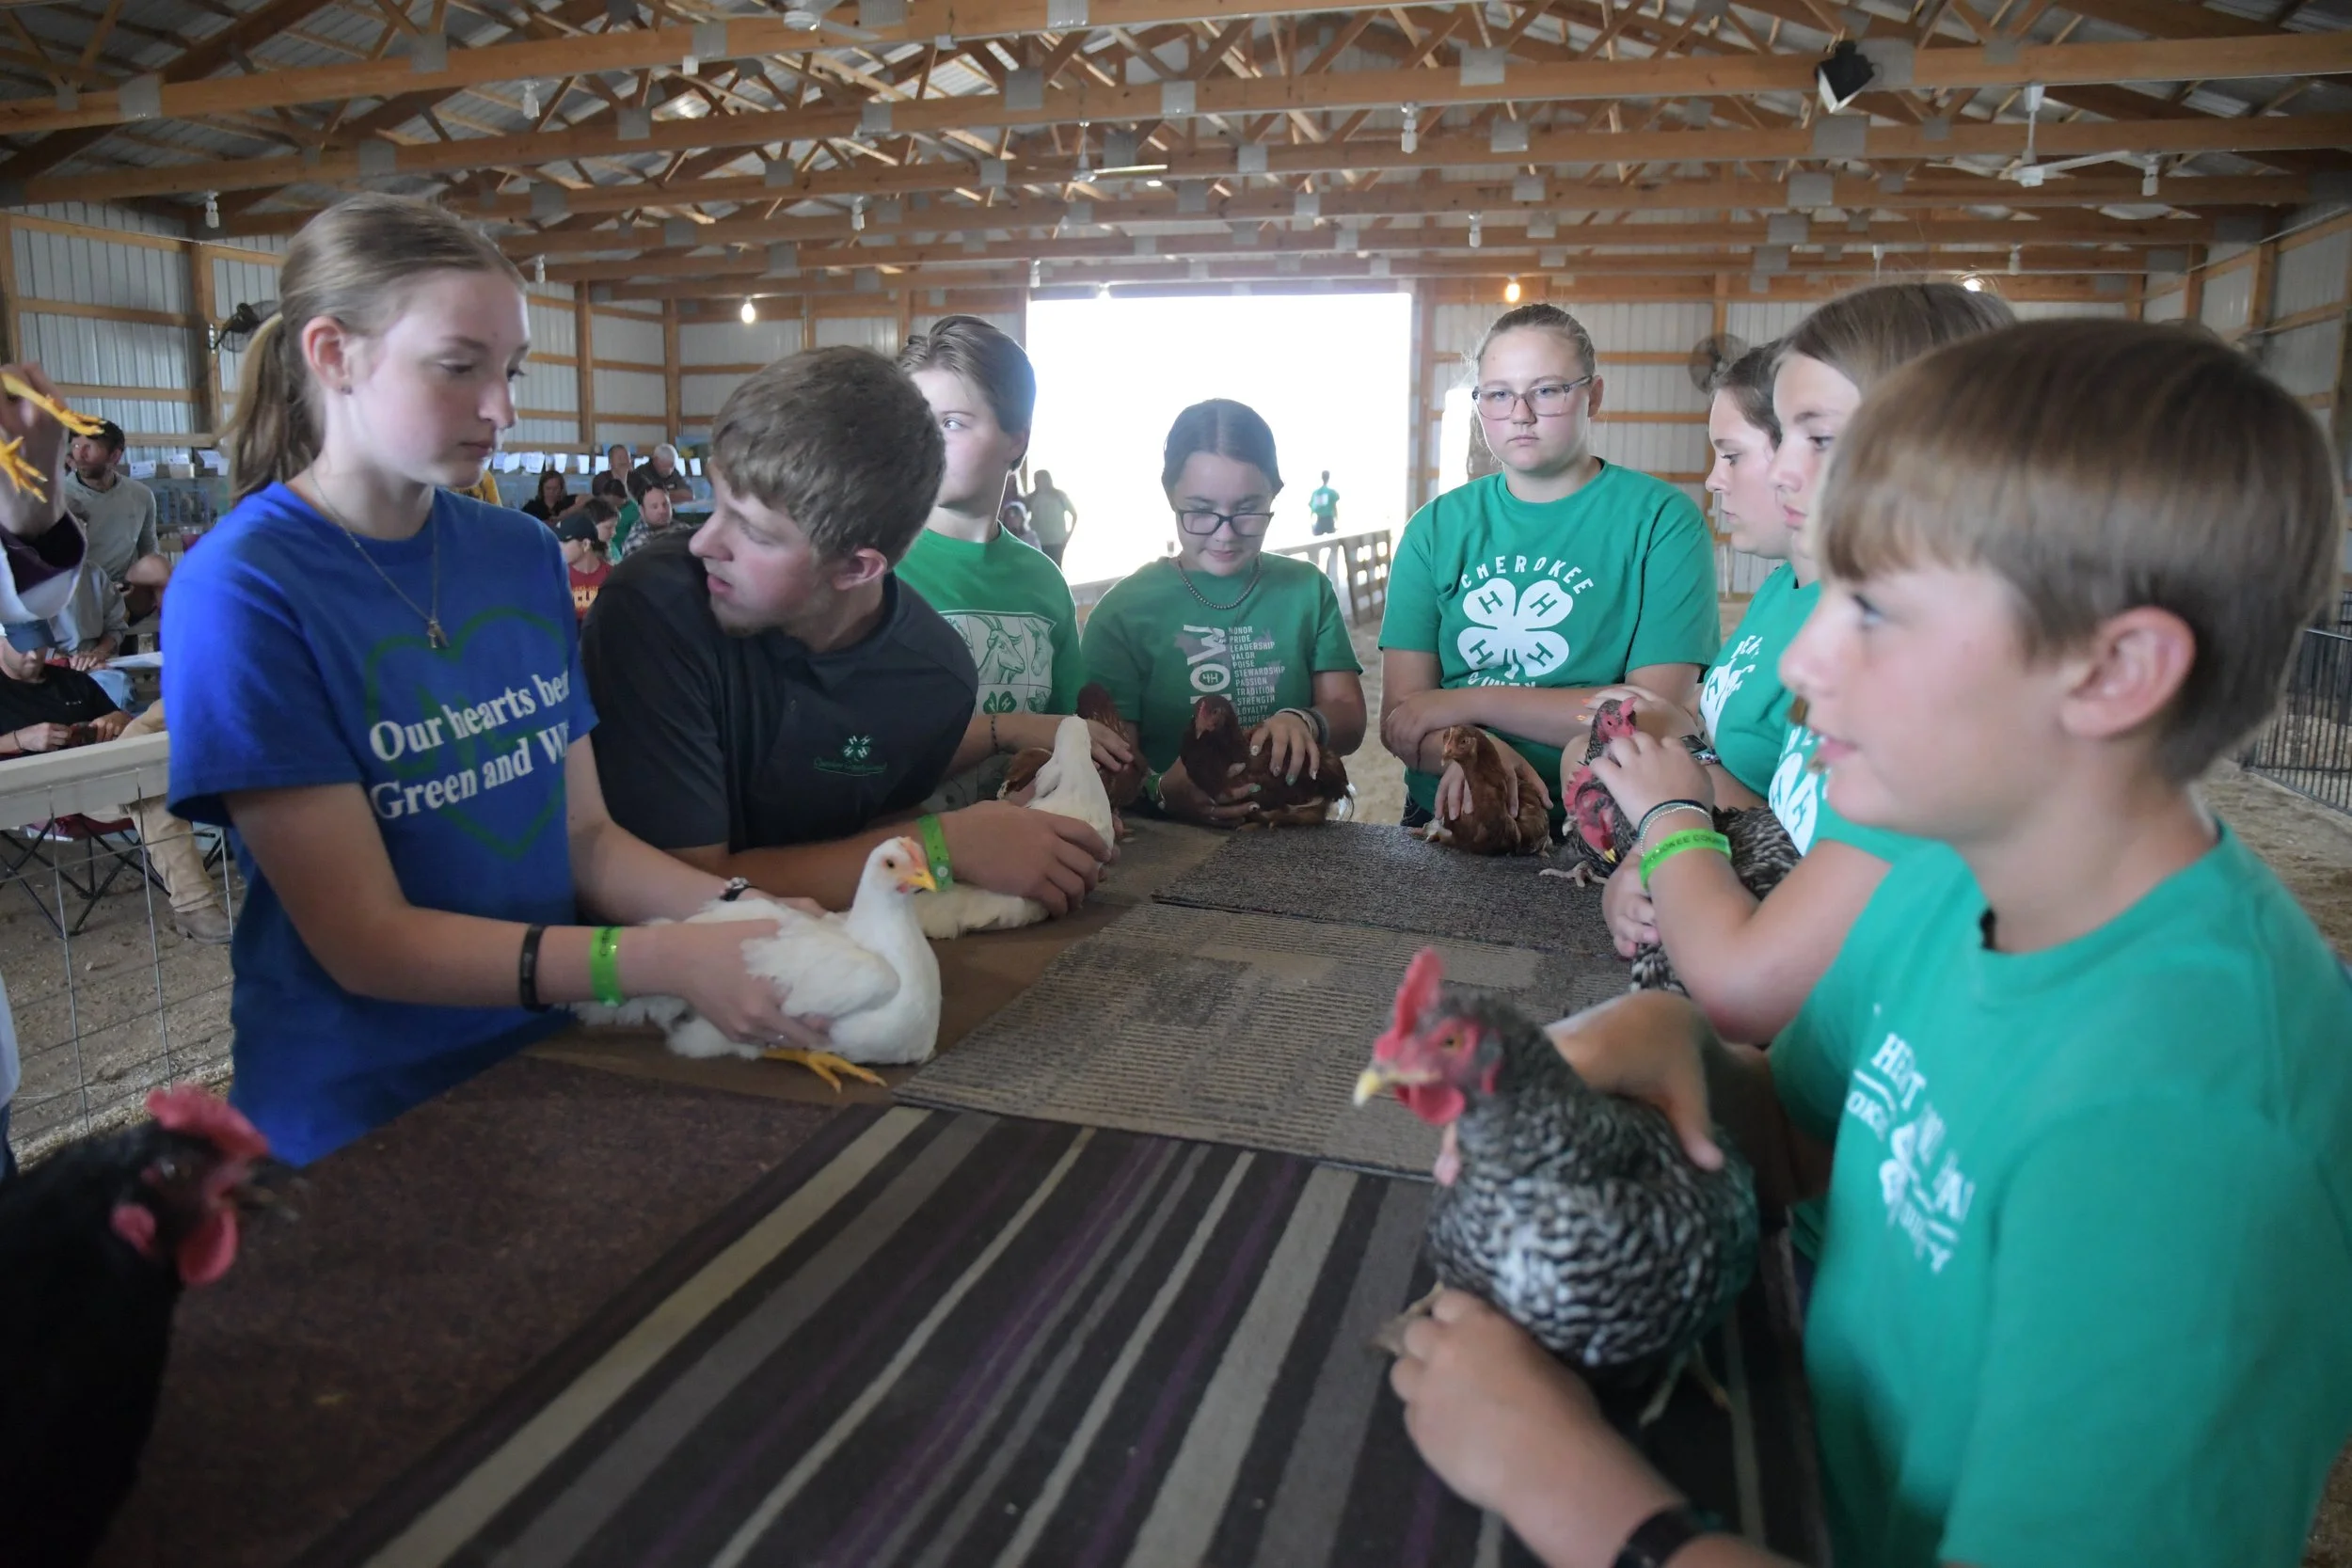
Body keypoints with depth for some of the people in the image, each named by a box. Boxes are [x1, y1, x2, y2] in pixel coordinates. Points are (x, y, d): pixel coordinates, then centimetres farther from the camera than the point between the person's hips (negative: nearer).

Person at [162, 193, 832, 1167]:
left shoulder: (524, 555, 1)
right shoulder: (240, 593, -14)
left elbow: (586, 833, 3)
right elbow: (366, 941, -17)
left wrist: (741, 912, -15)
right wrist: (667, 960, -27)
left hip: (546, 1070, 5)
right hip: (357, 1123, -4)